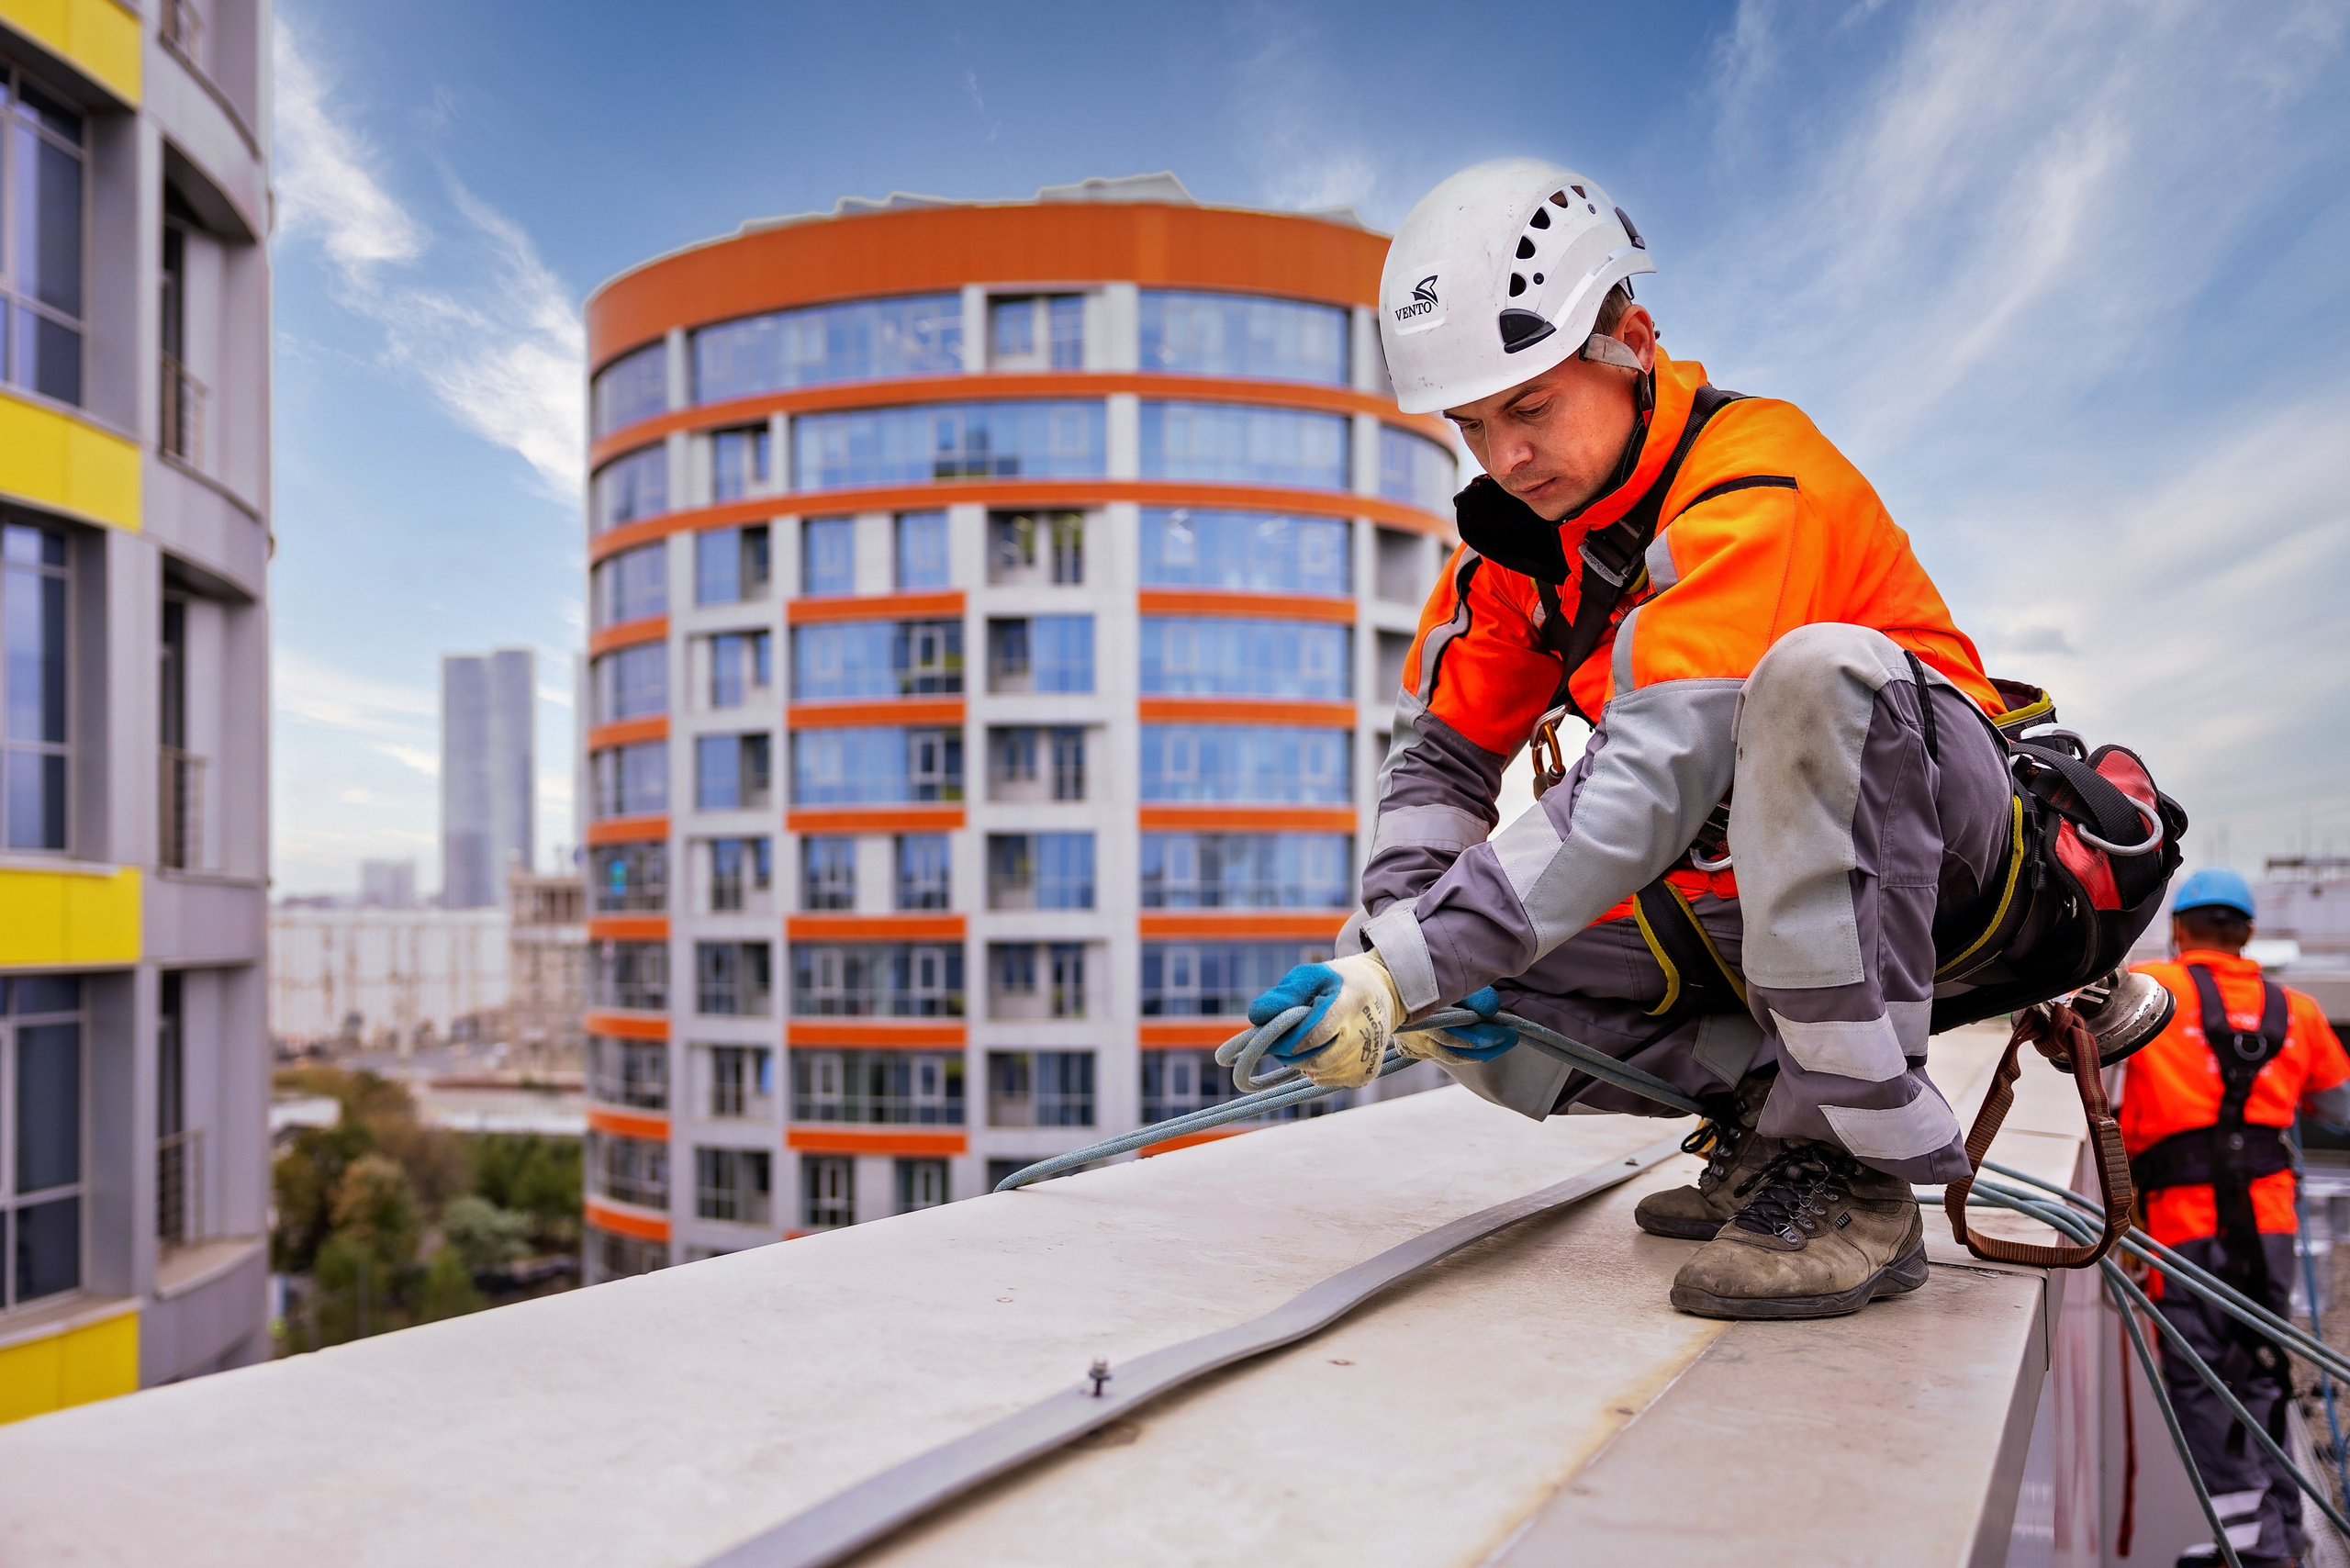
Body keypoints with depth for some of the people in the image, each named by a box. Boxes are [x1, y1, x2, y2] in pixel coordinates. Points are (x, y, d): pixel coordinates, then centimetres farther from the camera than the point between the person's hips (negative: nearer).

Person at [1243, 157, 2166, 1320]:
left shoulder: (1755, 478, -23)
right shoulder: (1515, 538, 1)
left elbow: (1654, 782, -34)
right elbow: (1437, 761, 1)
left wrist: (1411, 965, -39)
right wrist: (1394, 948, -18)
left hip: (1931, 828, -6)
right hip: (1732, 900, 6)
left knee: (1816, 669, -39)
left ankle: (1852, 1161, -28)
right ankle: (1767, 1103, -4)